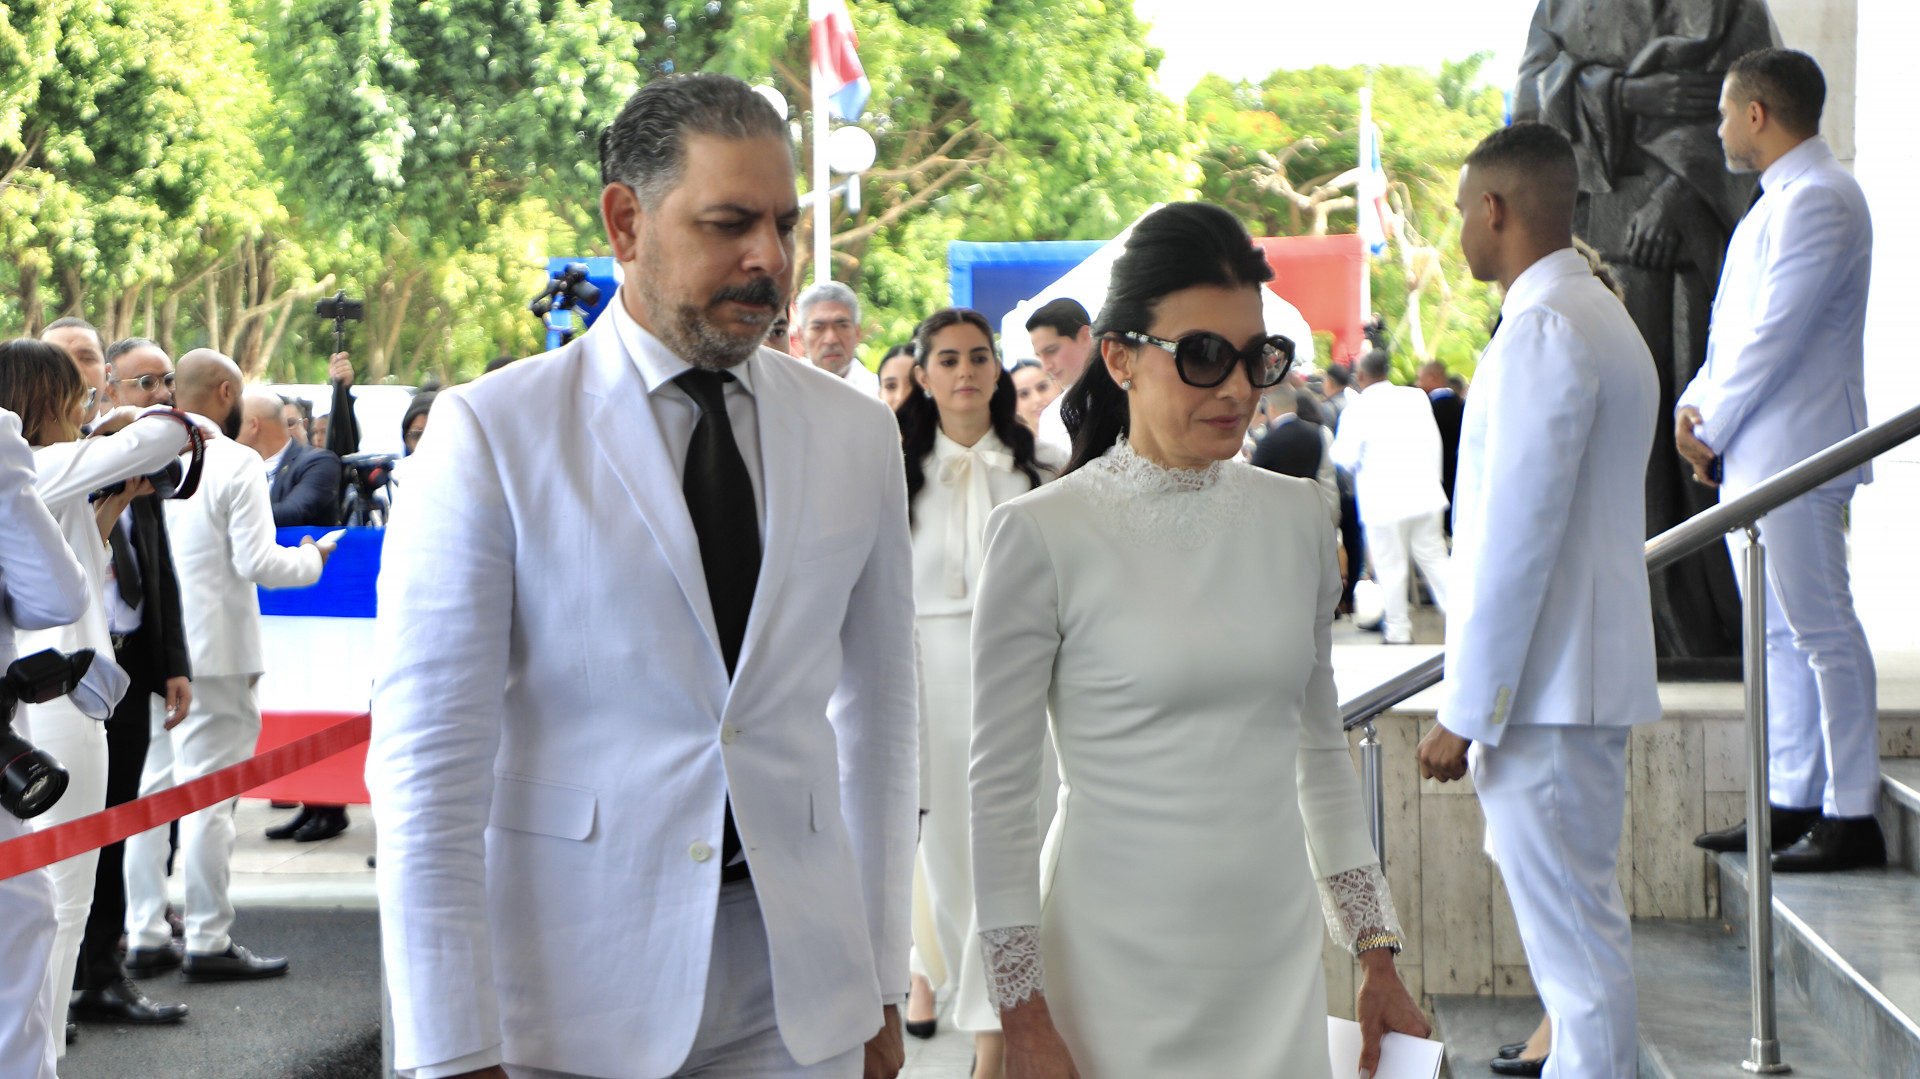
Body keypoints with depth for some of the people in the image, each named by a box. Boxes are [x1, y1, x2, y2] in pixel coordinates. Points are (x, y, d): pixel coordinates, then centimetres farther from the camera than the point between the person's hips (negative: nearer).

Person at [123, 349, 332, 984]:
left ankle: (145, 937, 14)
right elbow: (256, 561, -14)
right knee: (208, 798, -2)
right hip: (211, 652, -6)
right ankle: (208, 943, 0)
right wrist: (311, 558, 4)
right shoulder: (235, 462, -11)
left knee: (150, 793, 11)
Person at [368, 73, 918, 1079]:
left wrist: (879, 986, 10)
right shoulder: (490, 432, -6)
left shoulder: (856, 435, 7)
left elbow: (879, 719, 12)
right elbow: (428, 760, -9)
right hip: (567, 995, -3)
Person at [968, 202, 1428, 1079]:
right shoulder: (1043, 536, -8)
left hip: (1277, 968, 4)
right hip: (1117, 978, -4)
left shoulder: (1296, 519, 7)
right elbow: (1000, 787, -6)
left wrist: (1376, 954, 13)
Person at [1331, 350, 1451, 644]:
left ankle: (1399, 632, 8)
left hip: (1383, 500, -4)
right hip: (1424, 493, 4)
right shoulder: (1417, 398, 4)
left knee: (1391, 567, 3)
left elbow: (1344, 458, -8)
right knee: (1433, 557, 14)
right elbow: (1433, 443, 10)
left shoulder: (1356, 410, -8)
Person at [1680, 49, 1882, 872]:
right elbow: (1733, 325, 21)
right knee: (1778, 633, 12)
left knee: (1822, 631, -8)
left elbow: (1776, 333, -19)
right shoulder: (1777, 202, 20)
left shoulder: (1818, 200, -14)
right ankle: (1791, 802, 18)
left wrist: (1712, 427, -11)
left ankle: (1852, 818, -7)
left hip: (1796, 456, -10)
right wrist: (1695, 404, 5)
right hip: (1750, 457, 10)